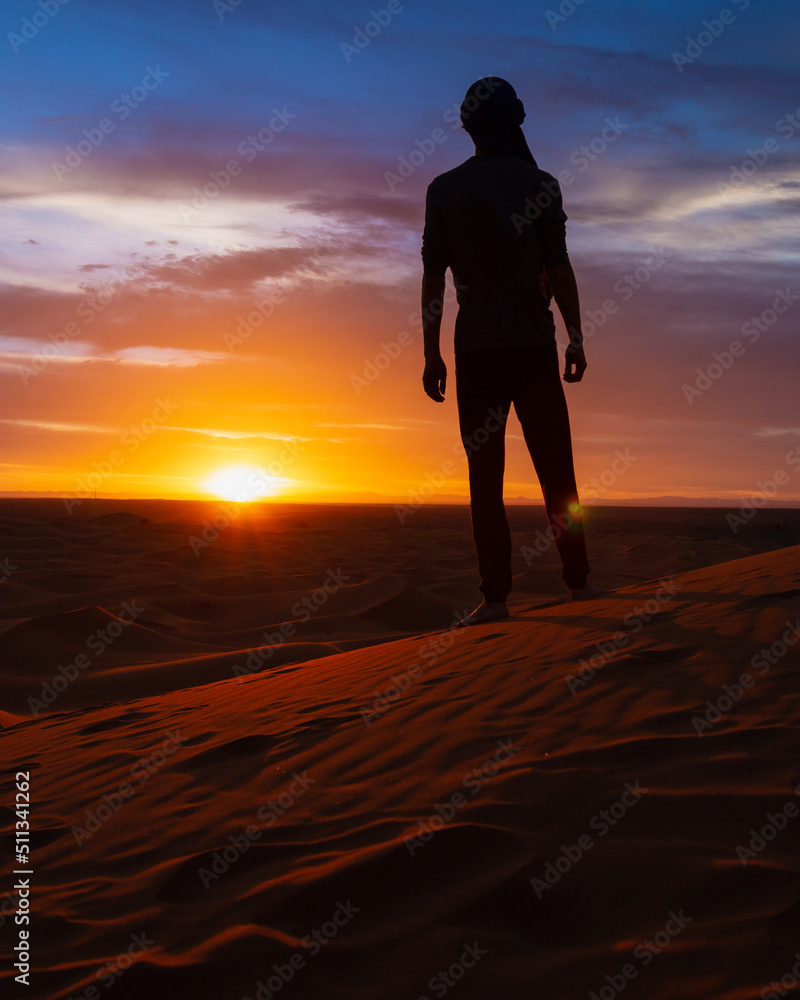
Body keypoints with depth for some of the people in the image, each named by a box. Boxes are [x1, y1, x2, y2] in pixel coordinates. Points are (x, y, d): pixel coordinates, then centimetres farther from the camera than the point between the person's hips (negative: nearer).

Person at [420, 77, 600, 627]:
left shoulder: (444, 189, 4)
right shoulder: (539, 184, 2)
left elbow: (434, 275, 1)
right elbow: (558, 266, -3)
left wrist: (431, 354, 3)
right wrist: (576, 338, 2)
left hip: (477, 350, 0)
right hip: (535, 345, 0)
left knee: (486, 475, 1)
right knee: (556, 469, 7)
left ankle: (496, 595, -3)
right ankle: (578, 580, 11)